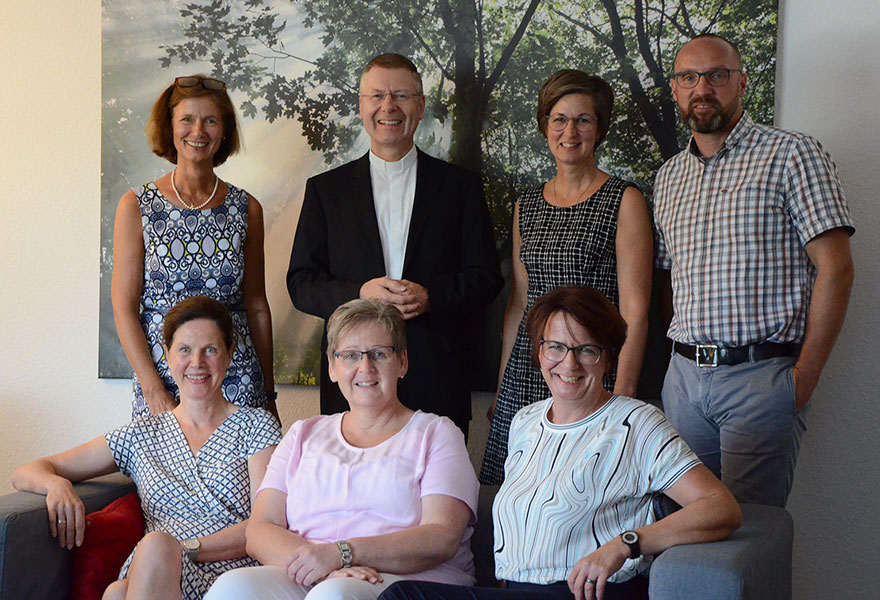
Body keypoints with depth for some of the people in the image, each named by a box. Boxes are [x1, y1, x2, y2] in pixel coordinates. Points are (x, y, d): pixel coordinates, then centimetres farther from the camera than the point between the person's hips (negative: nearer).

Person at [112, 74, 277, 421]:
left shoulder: (246, 209, 5)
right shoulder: (136, 206, 0)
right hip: (160, 375, -1)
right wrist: (154, 390, -11)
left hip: (238, 381, 2)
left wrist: (269, 393, 10)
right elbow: (124, 308, -2)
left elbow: (256, 304, 10)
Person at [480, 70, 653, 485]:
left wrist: (623, 394, -15)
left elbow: (635, 311, -8)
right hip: (526, 372, 5)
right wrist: (500, 387, 15)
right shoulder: (526, 205, 14)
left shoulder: (624, 201, -3)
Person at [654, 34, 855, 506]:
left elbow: (835, 269, -8)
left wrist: (804, 377, -12)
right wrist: (677, 358, 8)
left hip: (761, 376, -5)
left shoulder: (791, 155, -3)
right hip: (683, 377, 5)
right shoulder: (668, 176, 15)